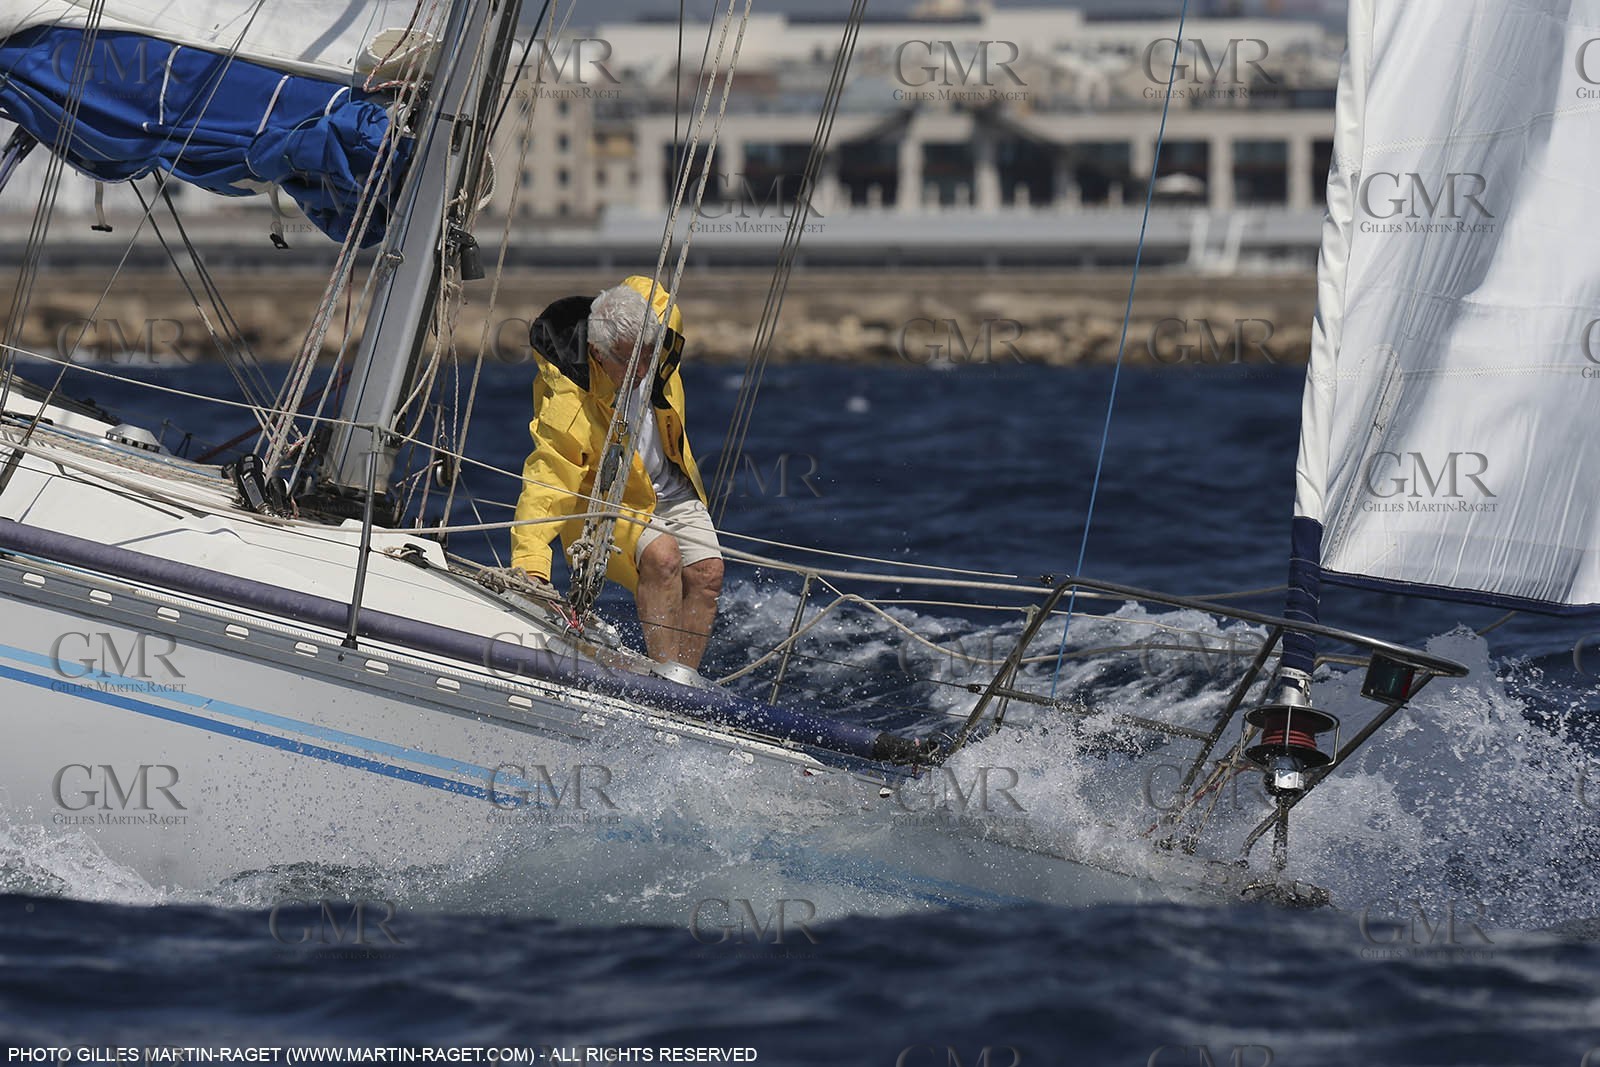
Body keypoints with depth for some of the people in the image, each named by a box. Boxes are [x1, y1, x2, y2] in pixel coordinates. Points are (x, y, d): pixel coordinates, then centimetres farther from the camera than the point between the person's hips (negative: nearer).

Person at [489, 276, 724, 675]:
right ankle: (667, 676, -30)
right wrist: (529, 565, -48)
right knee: (662, 555, -32)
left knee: (707, 572, -14)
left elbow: (643, 287, 5)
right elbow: (546, 485, -39)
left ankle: (686, 680, -15)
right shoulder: (569, 406, -36)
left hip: (674, 494, 6)